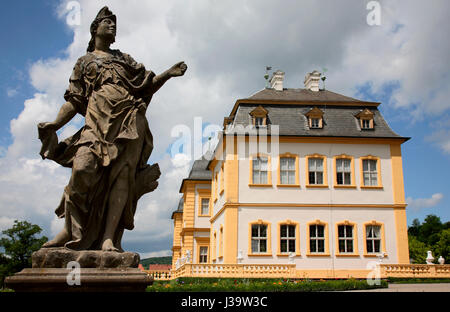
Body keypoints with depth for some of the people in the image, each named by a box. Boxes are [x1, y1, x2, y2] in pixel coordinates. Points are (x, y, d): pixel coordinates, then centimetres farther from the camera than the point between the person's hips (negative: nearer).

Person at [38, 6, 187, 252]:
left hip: (129, 122, 1)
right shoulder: (84, 62, 24)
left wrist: (167, 74, 4)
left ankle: (109, 238, -19)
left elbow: (148, 86, 22)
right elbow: (74, 101, 16)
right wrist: (54, 125, 0)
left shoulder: (124, 59, 29)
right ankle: (71, 230, -11)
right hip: (98, 122, -1)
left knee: (123, 174, -14)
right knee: (82, 169, -23)